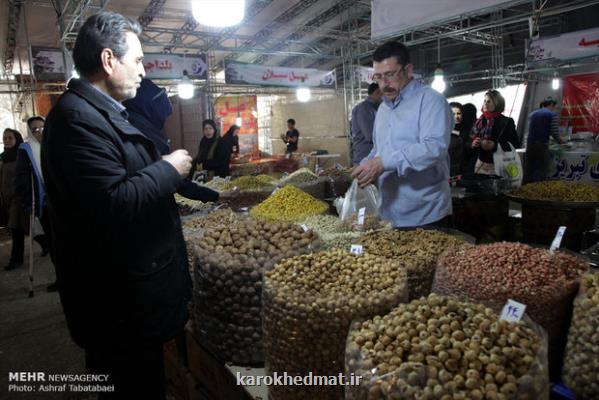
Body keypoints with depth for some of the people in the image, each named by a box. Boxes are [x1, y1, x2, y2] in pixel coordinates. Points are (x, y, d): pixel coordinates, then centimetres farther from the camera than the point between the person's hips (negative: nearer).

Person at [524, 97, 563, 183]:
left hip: (529, 144, 5)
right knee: (540, 172, -2)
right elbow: (555, 133, -6)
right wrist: (562, 143, 11)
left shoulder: (532, 114, 18)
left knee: (528, 170, 6)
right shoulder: (552, 115, 2)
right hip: (542, 145, -5)